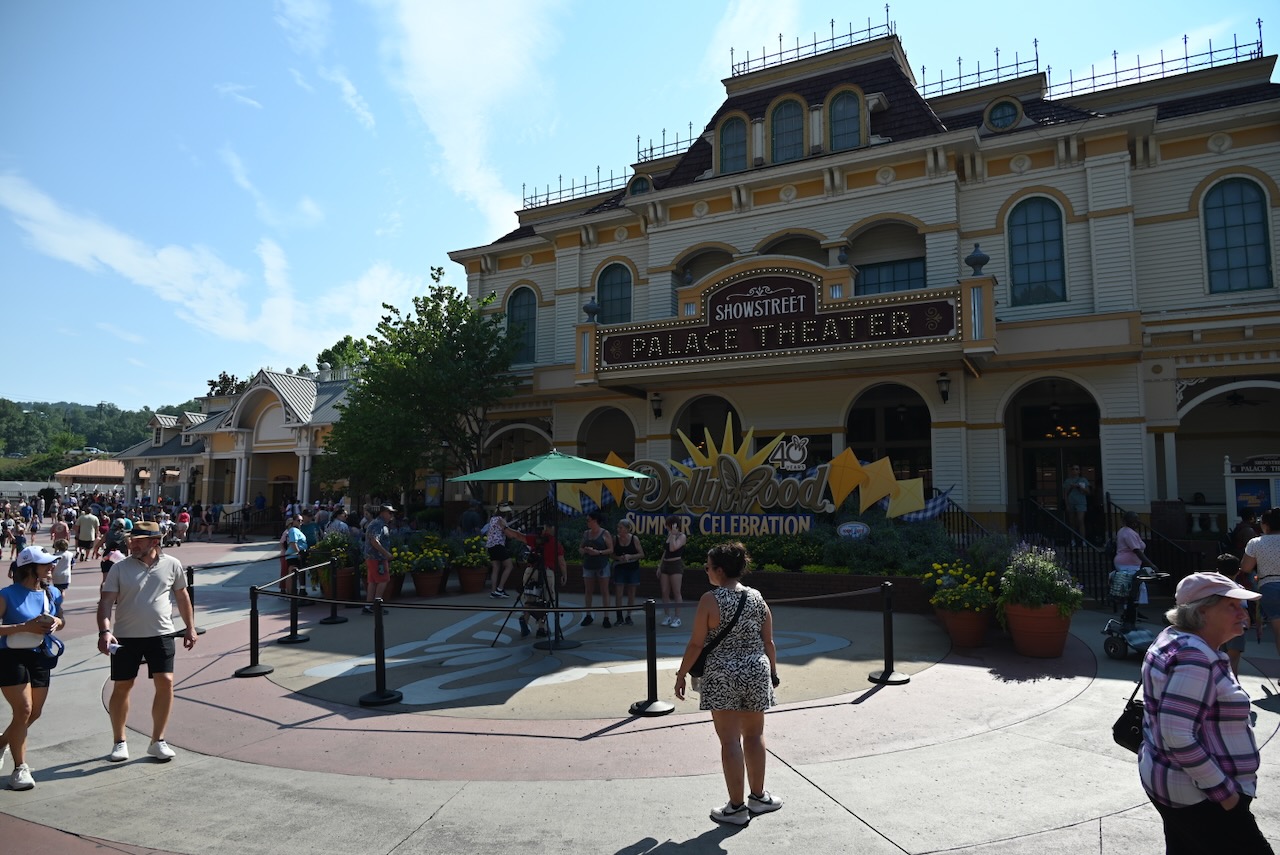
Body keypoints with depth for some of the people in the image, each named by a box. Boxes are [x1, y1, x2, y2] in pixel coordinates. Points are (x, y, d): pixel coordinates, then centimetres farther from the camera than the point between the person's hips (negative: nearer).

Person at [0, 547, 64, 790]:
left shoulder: (52, 594, 5)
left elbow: (61, 620, 17)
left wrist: (57, 622, -5)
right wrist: (25, 627, -24)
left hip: (39, 657, 6)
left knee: (34, 713, 11)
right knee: (23, 711, -9)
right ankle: (20, 768, 3)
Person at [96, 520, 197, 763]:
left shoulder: (172, 565, 1)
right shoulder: (120, 568, -3)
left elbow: (182, 596, 13)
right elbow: (106, 602, -9)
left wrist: (190, 627, 13)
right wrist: (104, 631, -24)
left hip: (161, 635, 0)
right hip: (125, 637, 0)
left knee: (165, 683, -6)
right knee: (121, 687, 7)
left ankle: (157, 741, 9)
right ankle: (119, 742, 27)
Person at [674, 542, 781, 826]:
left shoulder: (710, 599, -13)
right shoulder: (757, 598, 2)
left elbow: (696, 644, -11)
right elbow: (768, 642, 6)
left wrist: (681, 674, 0)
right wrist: (773, 672, 19)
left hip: (722, 677, -5)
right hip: (756, 673, 5)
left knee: (730, 740, 4)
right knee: (754, 735, 19)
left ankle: (736, 807, 12)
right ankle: (758, 797, 31)